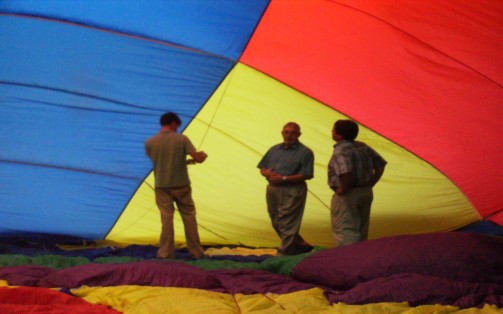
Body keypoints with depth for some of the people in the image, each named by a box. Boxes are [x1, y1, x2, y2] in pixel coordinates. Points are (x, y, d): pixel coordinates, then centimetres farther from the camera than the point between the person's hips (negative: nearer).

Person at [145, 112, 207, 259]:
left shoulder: (150, 142, -4)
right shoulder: (181, 139, -9)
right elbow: (198, 158, -13)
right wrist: (203, 155, 12)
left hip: (162, 187, 1)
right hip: (181, 186, -1)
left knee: (166, 219, 6)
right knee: (189, 218, 10)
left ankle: (165, 253, 6)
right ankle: (196, 252, 16)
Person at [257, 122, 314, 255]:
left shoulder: (305, 152, -5)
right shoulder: (274, 149, 14)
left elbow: (306, 175, -14)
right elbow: (262, 167, 18)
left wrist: (283, 179, -18)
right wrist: (267, 173, -7)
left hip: (292, 191, -7)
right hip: (273, 189, 7)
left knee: (287, 224, -7)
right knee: (277, 223, 14)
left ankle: (284, 253, 1)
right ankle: (300, 246, 28)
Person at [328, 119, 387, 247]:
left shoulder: (341, 151, -19)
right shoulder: (363, 147, 8)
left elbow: (346, 173, -35)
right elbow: (380, 164, 12)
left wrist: (343, 189, -21)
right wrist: (370, 183, 10)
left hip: (347, 196, -9)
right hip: (366, 192, 9)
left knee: (346, 232, -5)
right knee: (361, 231, 19)